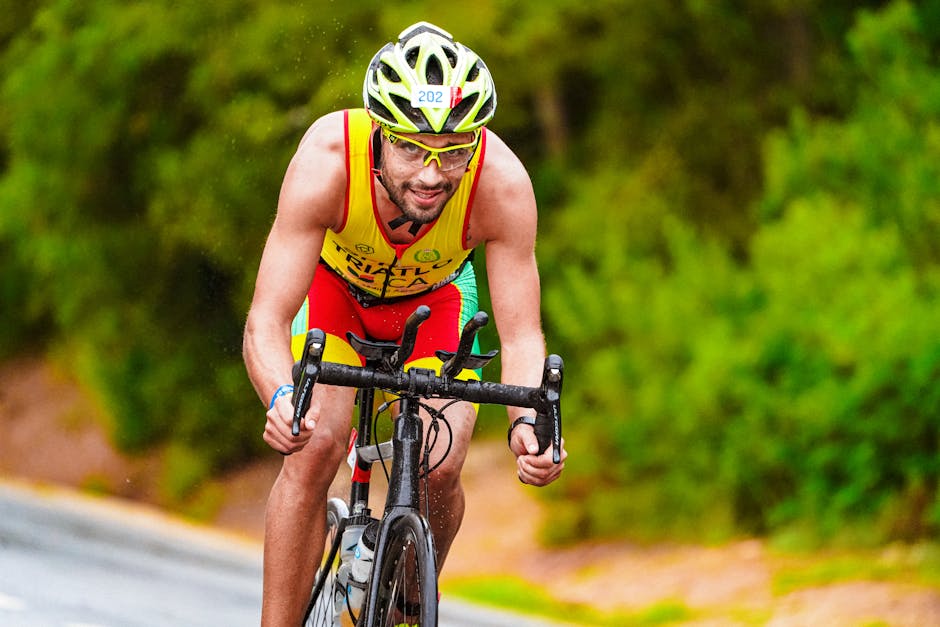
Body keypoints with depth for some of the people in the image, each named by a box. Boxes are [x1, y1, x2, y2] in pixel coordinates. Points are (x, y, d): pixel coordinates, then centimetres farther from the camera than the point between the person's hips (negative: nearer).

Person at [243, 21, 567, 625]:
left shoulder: (502, 184, -37)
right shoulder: (327, 160, -40)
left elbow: (521, 335, -29)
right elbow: (265, 322, -39)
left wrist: (529, 424, -50)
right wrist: (282, 397, -60)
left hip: (434, 296, 1)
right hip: (332, 283, -1)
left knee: (440, 470, -15)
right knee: (315, 446, -24)